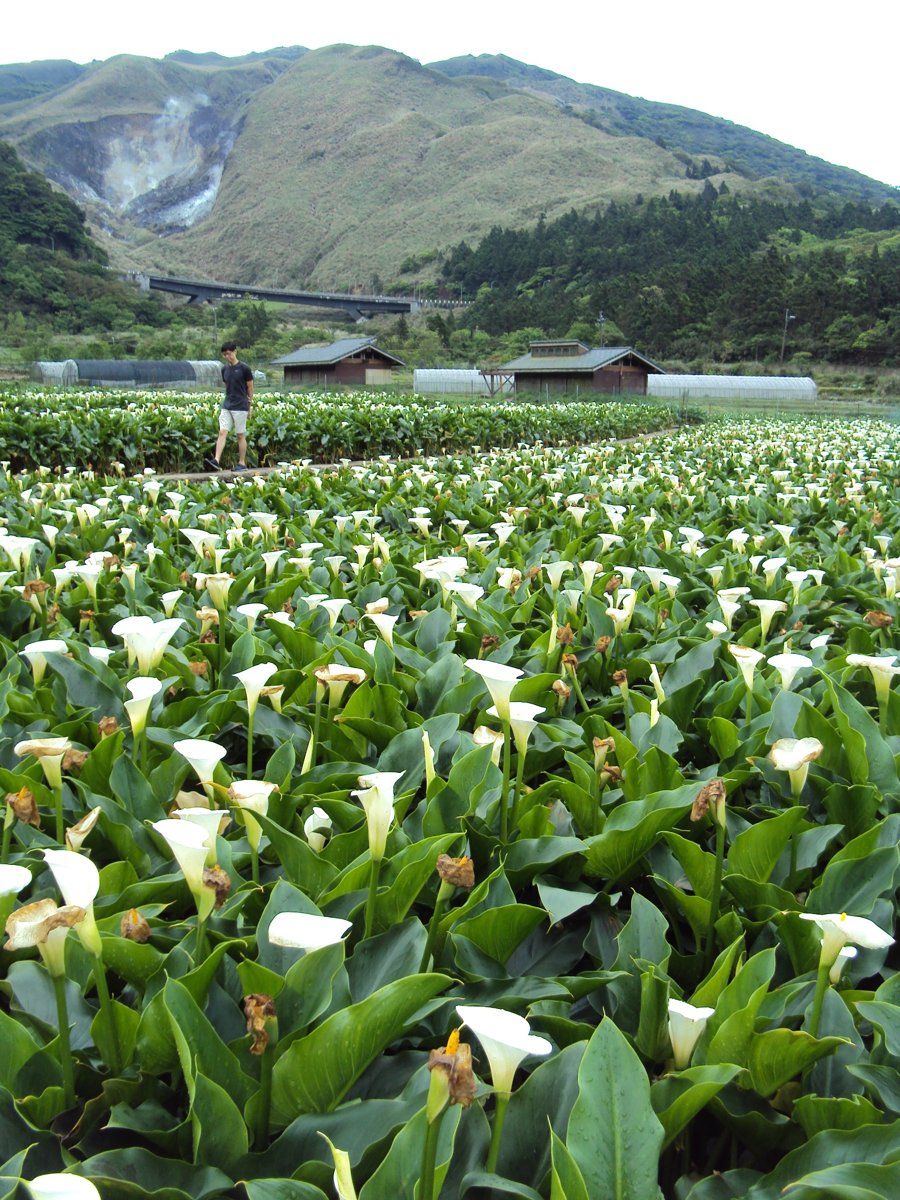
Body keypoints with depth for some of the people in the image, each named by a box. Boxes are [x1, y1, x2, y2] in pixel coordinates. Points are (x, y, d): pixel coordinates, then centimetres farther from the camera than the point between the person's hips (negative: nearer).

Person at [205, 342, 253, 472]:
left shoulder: (244, 368, -7)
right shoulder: (224, 369, 9)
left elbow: (250, 388, -1)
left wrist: (249, 407, 1)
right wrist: (230, 399, 7)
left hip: (240, 407, -5)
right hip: (226, 406, 5)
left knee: (240, 435, 1)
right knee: (222, 432, -6)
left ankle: (242, 463, 9)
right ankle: (216, 461, -15)